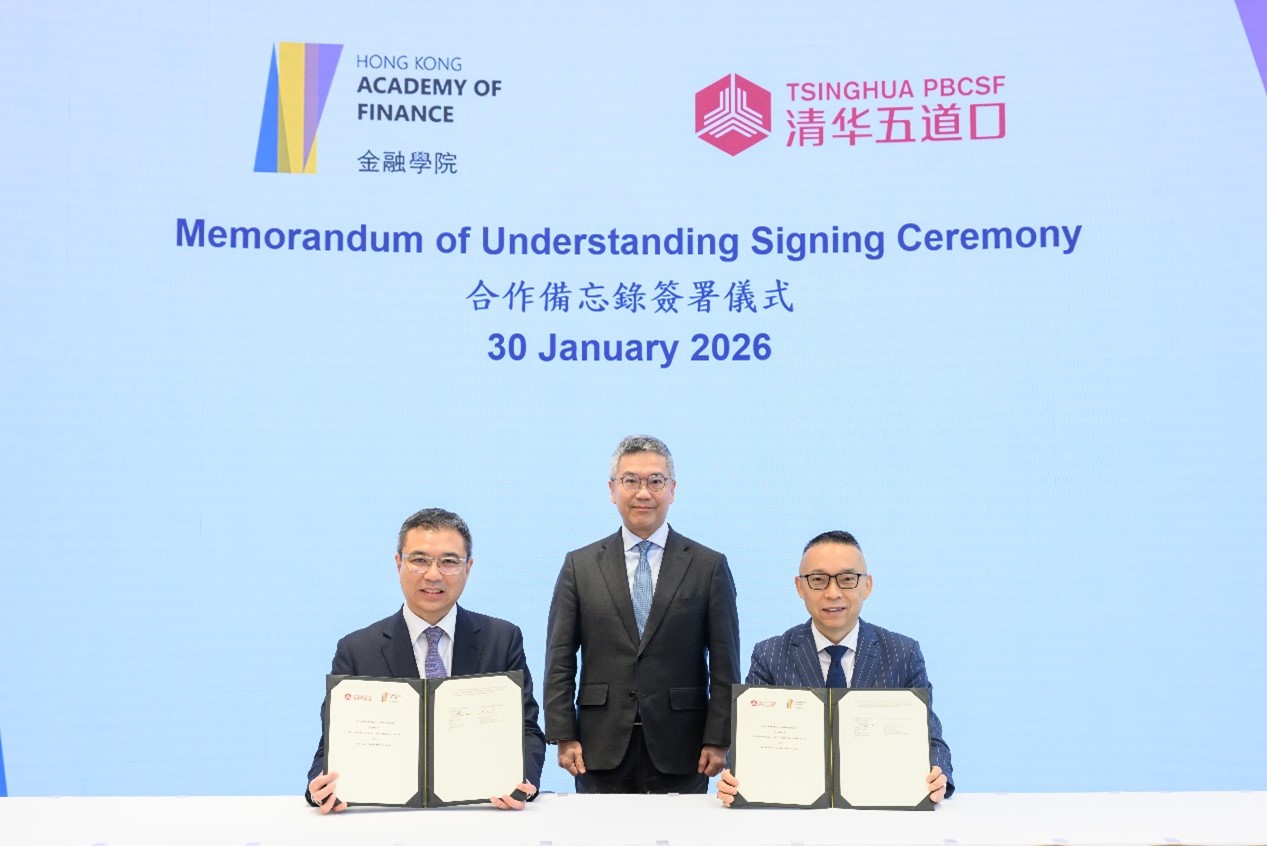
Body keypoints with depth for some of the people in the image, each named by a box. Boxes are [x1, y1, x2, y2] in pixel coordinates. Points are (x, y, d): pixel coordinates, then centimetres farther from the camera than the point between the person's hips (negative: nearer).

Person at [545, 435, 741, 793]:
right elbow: (560, 661, 5)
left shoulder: (709, 566, 4)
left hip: (680, 751, 0)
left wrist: (718, 741, -4)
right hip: (601, 749, 1)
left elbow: (724, 665, 2)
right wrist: (564, 737, -3)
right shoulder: (580, 566, 6)